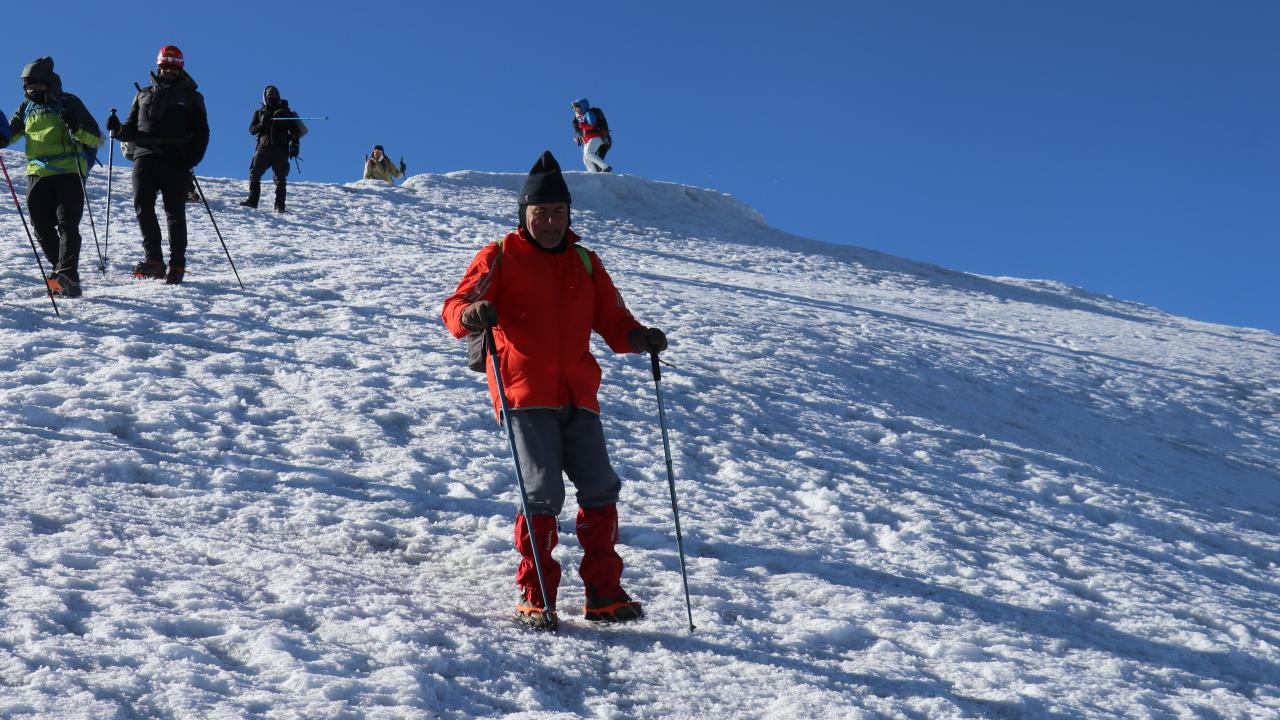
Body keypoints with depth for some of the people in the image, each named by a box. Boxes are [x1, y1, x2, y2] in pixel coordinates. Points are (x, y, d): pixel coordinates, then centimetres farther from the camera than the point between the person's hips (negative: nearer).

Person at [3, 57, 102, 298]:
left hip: (69, 172, -5)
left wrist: (76, 128, -20)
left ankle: (67, 274, -27)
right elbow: (8, 135, 18)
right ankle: (66, 277, 15)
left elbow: (97, 138, -2)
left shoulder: (69, 103, 3)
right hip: (37, 174, 5)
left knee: (67, 225, -15)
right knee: (42, 228, 4)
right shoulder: (26, 109, 17)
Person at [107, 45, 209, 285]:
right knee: (142, 206, -14)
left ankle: (177, 265, 0)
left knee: (175, 212, -4)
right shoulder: (144, 95, 21)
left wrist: (191, 160, -9)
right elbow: (132, 128, 21)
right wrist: (118, 130, -3)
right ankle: (153, 258, -13)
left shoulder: (191, 97, 14)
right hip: (145, 157, 2)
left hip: (175, 161, -2)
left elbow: (201, 133, 6)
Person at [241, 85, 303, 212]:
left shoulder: (284, 111, 11)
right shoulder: (260, 112, 17)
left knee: (280, 178, -6)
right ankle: (252, 200, 2)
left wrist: (295, 145, -4)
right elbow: (252, 130, 9)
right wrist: (262, 124, -10)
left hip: (281, 149, -2)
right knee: (254, 174, -5)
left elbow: (295, 130, 8)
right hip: (264, 147, 2)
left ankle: (280, 205, -8)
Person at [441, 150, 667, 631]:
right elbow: (454, 310, -4)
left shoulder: (584, 262, 19)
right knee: (543, 493, -11)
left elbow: (612, 321, 19)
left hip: (578, 397, 4)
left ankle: (603, 594, 8)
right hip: (525, 396, -4)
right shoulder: (501, 257, 6)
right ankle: (534, 596, 0)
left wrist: (638, 337, -4)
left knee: (600, 489, -1)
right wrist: (471, 313, -28)